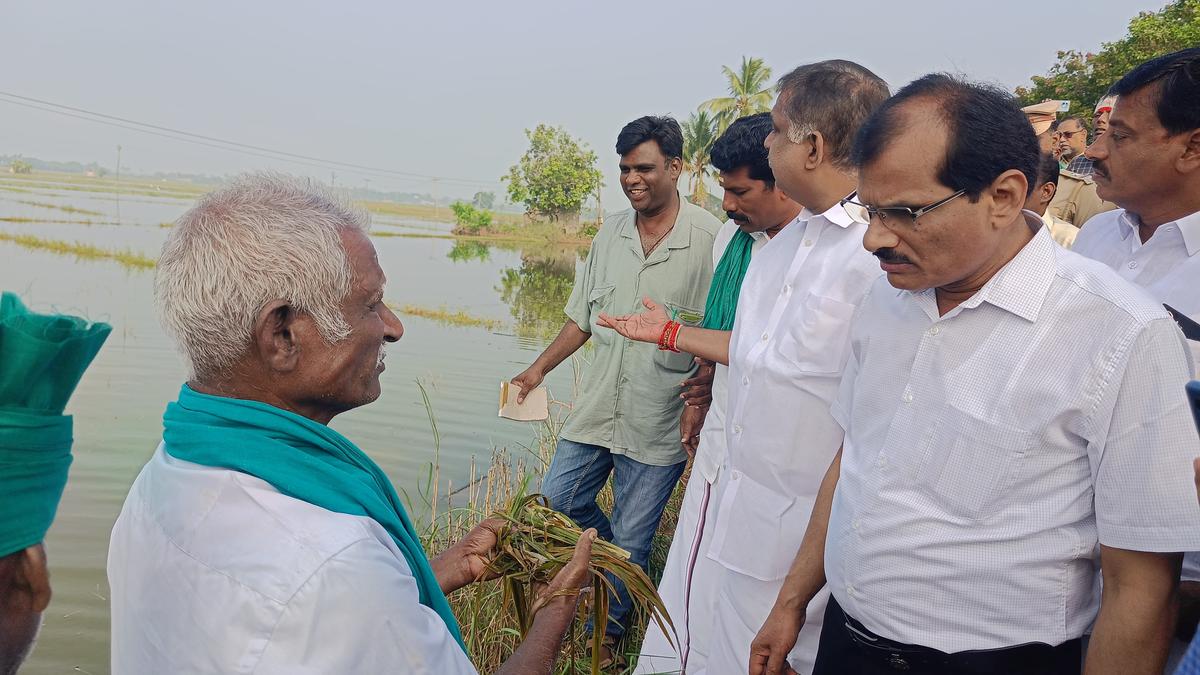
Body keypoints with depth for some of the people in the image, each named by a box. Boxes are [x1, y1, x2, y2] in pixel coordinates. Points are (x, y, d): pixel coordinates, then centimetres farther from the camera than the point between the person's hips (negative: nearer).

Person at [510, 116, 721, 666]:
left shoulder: (710, 238, -11)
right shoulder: (612, 233, 7)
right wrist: (540, 368, 10)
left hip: (659, 421, -5)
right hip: (596, 407, 6)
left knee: (631, 541, 7)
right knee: (557, 500, 14)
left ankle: (608, 633, 31)